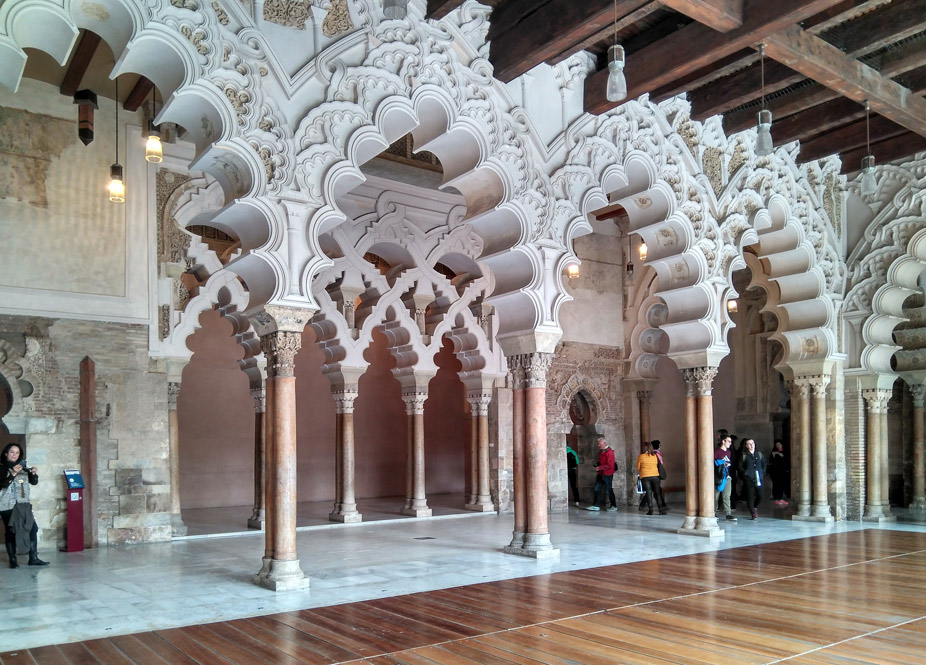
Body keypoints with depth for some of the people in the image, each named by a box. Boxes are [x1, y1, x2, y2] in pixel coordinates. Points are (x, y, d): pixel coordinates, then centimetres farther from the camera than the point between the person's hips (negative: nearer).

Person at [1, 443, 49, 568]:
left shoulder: (23, 467, 11)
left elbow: (34, 482, 8)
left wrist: (33, 473, -11)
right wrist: (13, 474, -28)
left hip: (23, 504, 4)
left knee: (33, 528, -3)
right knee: (11, 532, -2)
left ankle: (33, 558, 1)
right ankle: (13, 560, 5)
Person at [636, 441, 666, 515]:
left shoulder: (641, 456, -3)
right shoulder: (655, 456, 3)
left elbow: (638, 468, 6)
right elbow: (658, 466, 12)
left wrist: (640, 473, 25)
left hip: (645, 476, -1)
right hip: (655, 475, 2)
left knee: (648, 492, 2)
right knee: (657, 492, 8)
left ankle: (650, 509, -4)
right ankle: (661, 509, 4)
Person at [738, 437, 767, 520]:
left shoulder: (759, 454, 13)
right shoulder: (744, 455, 2)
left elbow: (764, 464, 21)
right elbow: (740, 467, 2)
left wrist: (762, 473, 10)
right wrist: (745, 473, -9)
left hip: (758, 478, 3)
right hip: (748, 479, -3)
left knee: (759, 496, 0)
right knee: (750, 496, -4)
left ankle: (755, 507, 30)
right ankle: (753, 513, 5)